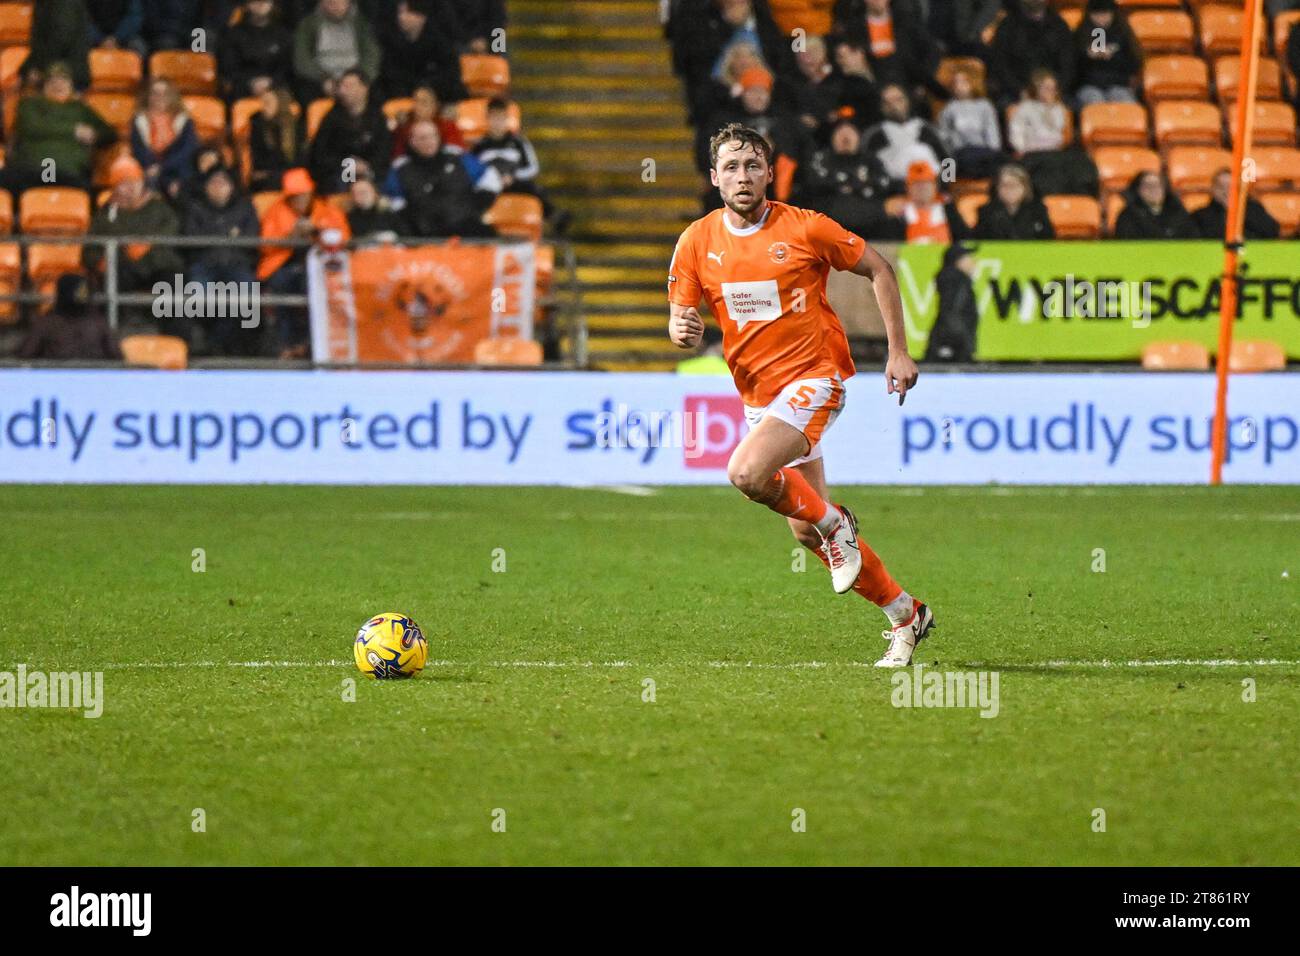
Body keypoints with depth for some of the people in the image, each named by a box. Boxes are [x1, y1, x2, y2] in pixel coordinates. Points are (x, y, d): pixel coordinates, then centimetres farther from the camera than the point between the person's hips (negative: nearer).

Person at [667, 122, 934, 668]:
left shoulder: (805, 229, -10)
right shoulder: (697, 242, 0)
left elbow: (878, 270, 1)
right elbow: (679, 318, 5)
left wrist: (898, 352, -2)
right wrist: (681, 331, -20)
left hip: (812, 378, -5)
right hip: (757, 393, 5)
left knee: (747, 473, -29)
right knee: (807, 532, 6)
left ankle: (834, 522, -2)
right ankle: (905, 614, 21)